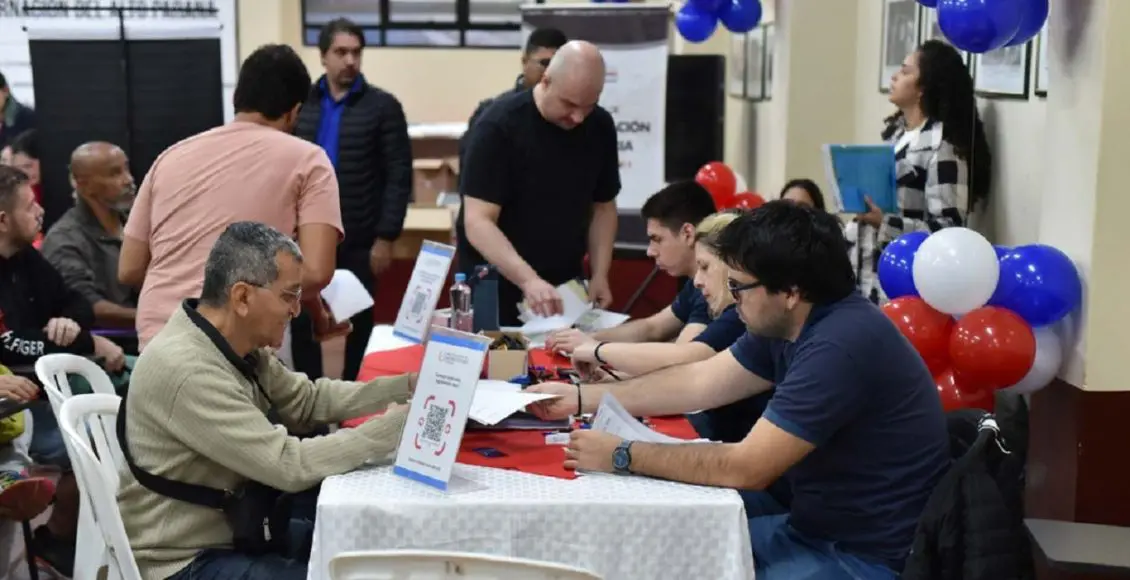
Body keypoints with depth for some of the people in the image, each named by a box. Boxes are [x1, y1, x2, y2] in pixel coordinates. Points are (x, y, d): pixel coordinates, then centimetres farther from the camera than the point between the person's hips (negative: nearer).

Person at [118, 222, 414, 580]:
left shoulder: (239, 346, -1)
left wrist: (407, 387, 0)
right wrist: (401, 423, -23)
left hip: (230, 529, 9)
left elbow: (306, 401, 11)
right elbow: (290, 465, -29)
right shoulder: (186, 371, -29)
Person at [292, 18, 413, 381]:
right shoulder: (301, 104, 6)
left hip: (360, 241, -2)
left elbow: (399, 176, -6)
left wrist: (386, 237, -11)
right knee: (302, 322, 6)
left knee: (359, 325, 11)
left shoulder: (383, 106, -3)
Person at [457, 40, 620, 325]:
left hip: (563, 290, 4)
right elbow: (478, 222, -24)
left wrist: (600, 274, -5)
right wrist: (528, 280, -36)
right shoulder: (499, 125, -19)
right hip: (495, 288, -4)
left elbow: (603, 206, 8)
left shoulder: (600, 127, -3)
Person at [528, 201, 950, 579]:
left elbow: (746, 468, -27)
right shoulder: (783, 325, 2)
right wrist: (581, 397, 9)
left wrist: (623, 456, -19)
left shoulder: (840, 346, -28)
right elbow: (700, 383, 11)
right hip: (816, 529, 9)